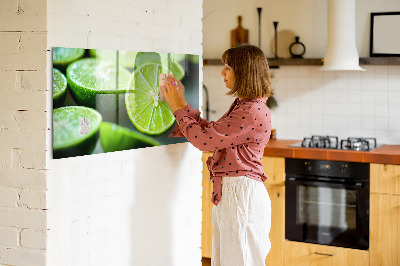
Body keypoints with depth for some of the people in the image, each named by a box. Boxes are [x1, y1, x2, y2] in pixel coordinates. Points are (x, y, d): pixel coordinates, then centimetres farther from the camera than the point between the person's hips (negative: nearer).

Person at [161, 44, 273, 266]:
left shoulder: (253, 112, -19)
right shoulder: (242, 106, 14)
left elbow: (204, 139, -18)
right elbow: (210, 131, 17)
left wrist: (177, 108, -6)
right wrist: (182, 103, 15)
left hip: (241, 194, -10)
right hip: (228, 192, 10)